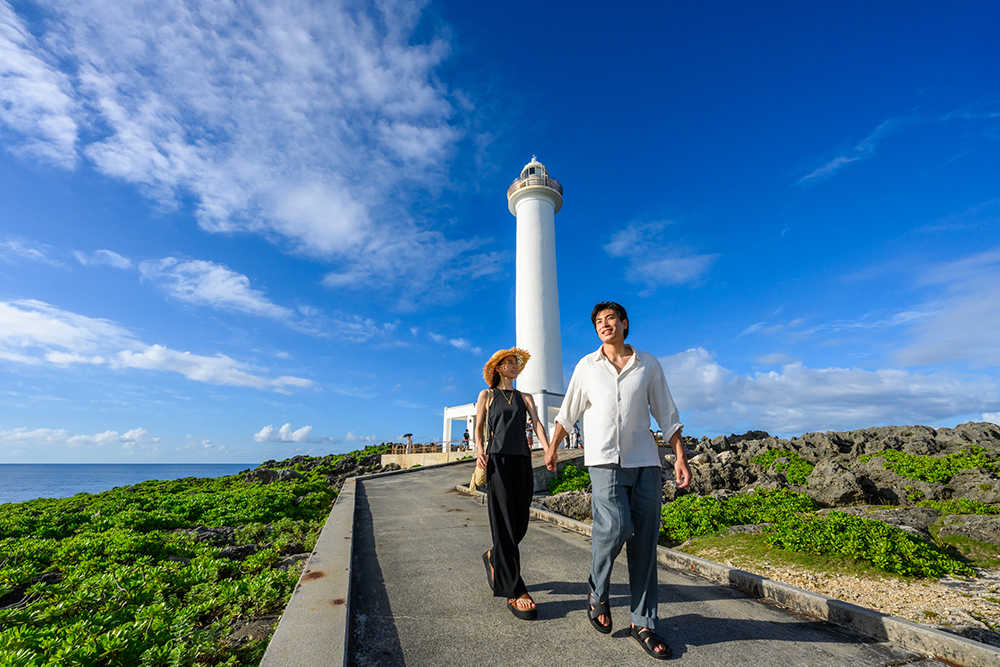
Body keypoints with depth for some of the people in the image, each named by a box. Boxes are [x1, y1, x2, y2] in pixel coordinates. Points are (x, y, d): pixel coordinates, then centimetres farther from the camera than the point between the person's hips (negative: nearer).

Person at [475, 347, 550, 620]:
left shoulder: (525, 397, 16)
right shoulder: (486, 395, 10)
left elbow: (537, 424, 3)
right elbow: (478, 428, 9)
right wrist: (479, 450, -10)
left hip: (522, 461, 4)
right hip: (497, 460, -3)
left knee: (520, 523, 5)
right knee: (505, 522, -7)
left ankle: (493, 557, 33)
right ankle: (514, 592, -1)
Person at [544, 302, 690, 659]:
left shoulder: (648, 364, 8)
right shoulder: (586, 366, 7)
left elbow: (667, 414, 10)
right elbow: (568, 412, 15)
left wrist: (680, 457, 4)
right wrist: (552, 447, 20)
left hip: (645, 461, 2)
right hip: (604, 459, -2)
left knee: (644, 542, 2)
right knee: (614, 526, -18)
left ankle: (643, 623, 19)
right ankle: (598, 595, 11)